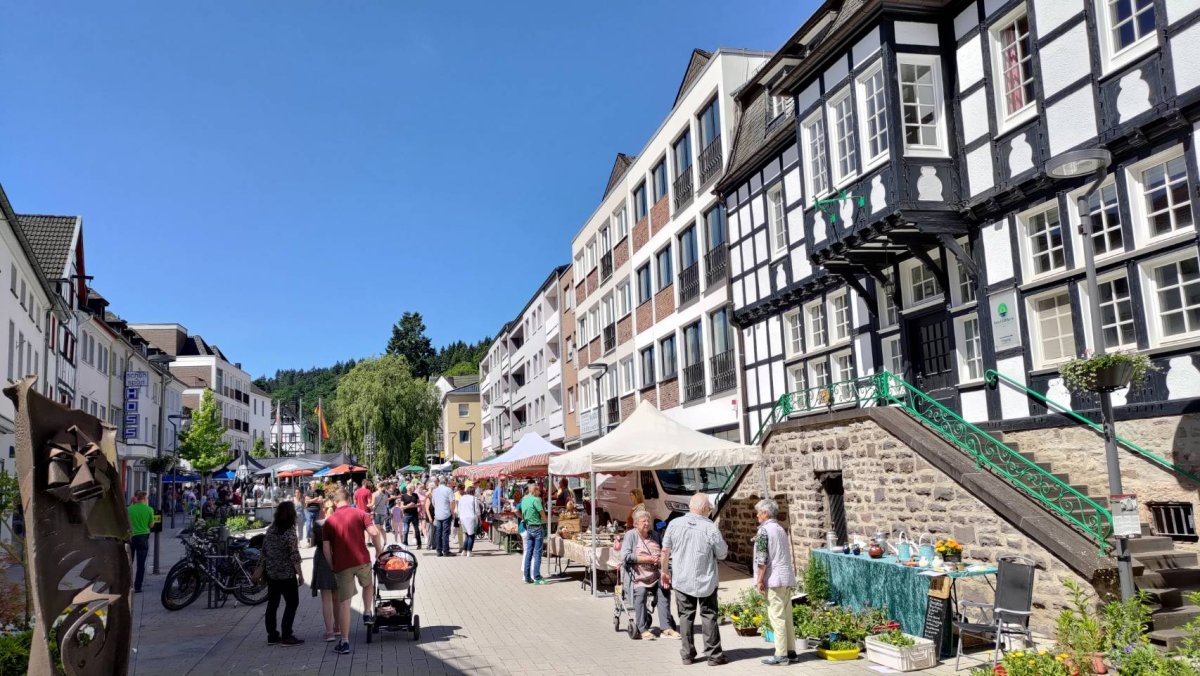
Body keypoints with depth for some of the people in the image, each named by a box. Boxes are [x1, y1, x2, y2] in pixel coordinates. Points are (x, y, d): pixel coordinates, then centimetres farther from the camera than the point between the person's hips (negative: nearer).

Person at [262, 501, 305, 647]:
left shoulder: (270, 530, 2)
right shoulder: (290, 533, -17)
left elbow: (264, 551, 10)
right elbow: (294, 557, -17)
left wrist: (265, 567, 22)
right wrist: (300, 574, -9)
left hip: (271, 573, 7)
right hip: (287, 575, -6)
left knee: (272, 604, 13)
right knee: (292, 603, 4)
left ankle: (272, 636, 19)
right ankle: (286, 637, 4)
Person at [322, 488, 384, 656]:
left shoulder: (329, 521, 7)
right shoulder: (359, 513, 3)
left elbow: (326, 547, 1)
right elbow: (374, 532, -10)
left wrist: (332, 565, 12)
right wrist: (379, 550, 5)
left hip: (342, 565, 0)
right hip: (362, 560, 0)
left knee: (344, 603, 3)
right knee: (368, 585, 32)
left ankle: (344, 642, 4)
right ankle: (367, 614, 22)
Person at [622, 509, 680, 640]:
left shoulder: (654, 534, 19)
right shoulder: (631, 535, 2)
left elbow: (663, 552, 25)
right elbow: (626, 555, -10)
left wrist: (660, 560, 1)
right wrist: (647, 559, -10)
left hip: (655, 574, 5)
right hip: (639, 575, -4)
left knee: (664, 590, -23)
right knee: (640, 592, -31)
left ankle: (665, 627, -20)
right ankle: (643, 629, -22)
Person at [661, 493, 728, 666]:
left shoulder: (675, 524, -7)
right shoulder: (710, 528, -16)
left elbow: (665, 551, 0)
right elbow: (722, 554, -6)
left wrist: (664, 571, 13)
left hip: (682, 580, 3)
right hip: (705, 581, -2)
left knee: (686, 616, 12)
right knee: (709, 616, 9)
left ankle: (687, 654, 17)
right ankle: (713, 655, 14)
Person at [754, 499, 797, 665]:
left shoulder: (764, 530, -10)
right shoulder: (781, 529, 15)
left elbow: (761, 559, -16)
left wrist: (759, 580, -11)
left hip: (774, 579, -8)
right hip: (787, 579, 8)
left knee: (777, 617, -4)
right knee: (787, 616, 12)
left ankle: (781, 655, -2)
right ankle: (791, 651, 15)